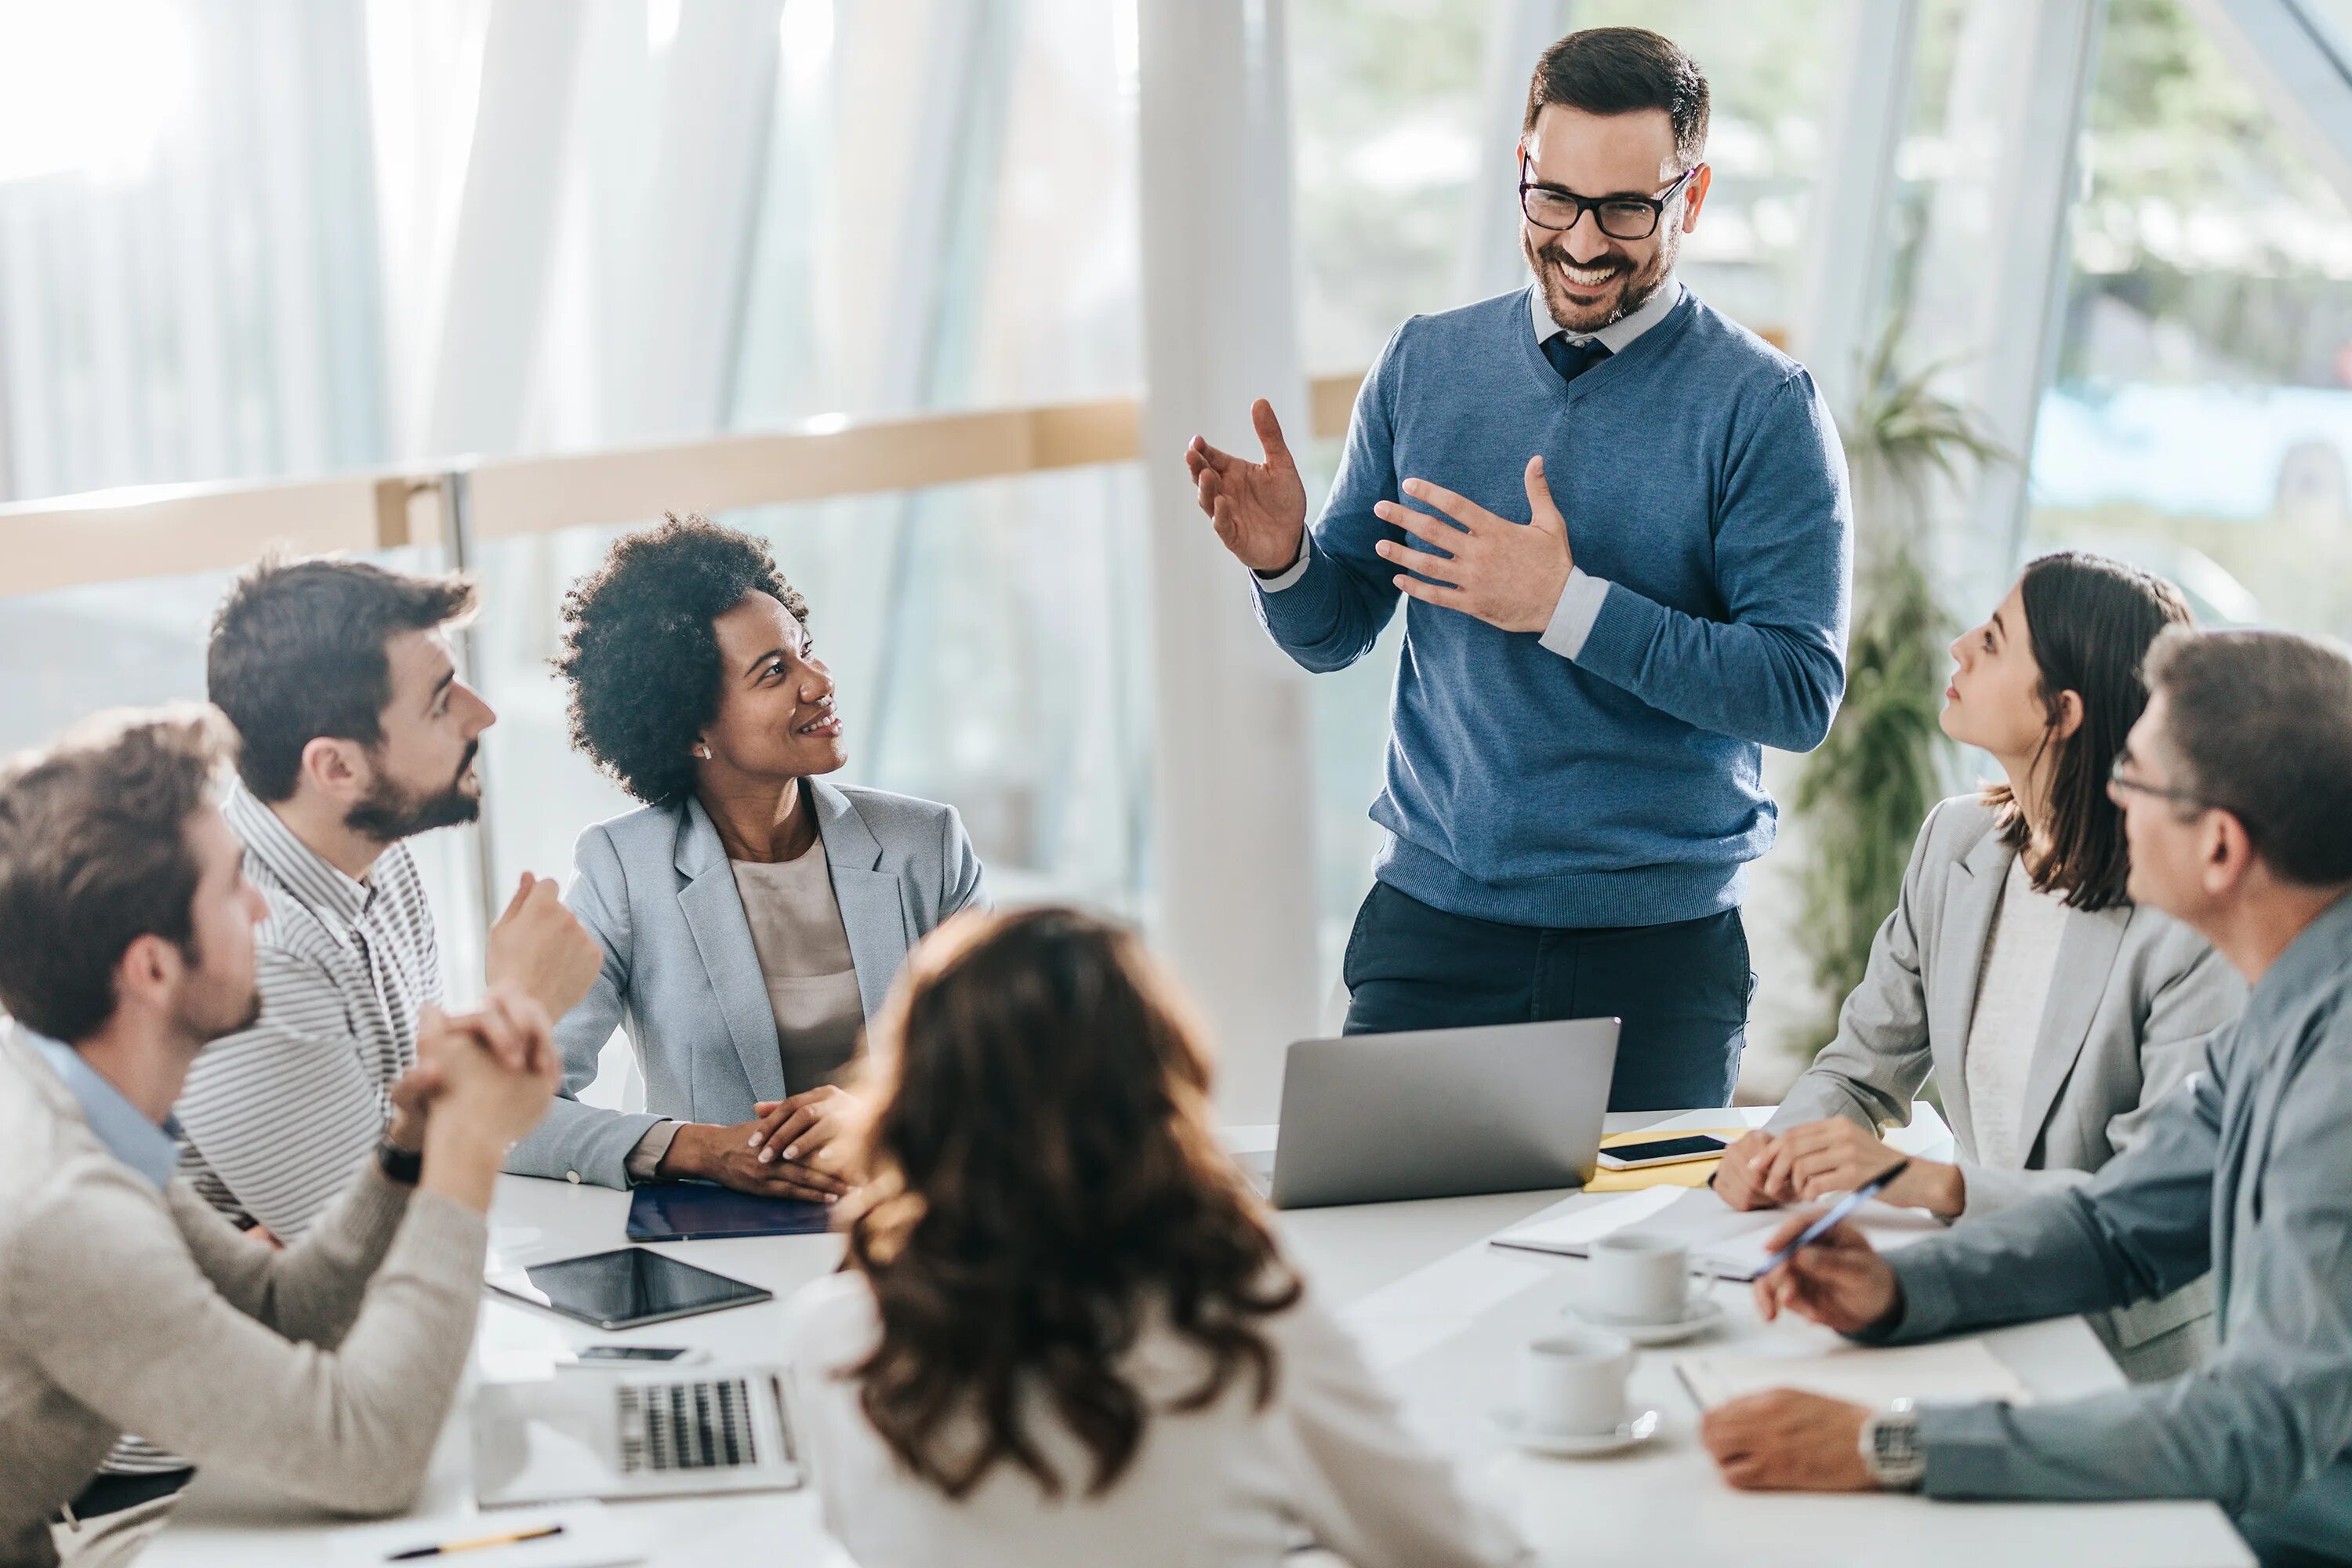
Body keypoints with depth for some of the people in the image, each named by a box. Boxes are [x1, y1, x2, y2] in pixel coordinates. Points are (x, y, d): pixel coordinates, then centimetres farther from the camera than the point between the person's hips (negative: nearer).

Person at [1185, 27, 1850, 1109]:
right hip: (1432, 931, 2)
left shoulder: (1761, 406, -5)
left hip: (1659, 948, -2)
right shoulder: (1424, 366, 7)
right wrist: (1283, 562, -13)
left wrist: (1569, 605, -18)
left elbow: (1802, 692, -12)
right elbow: (1333, 634, 10)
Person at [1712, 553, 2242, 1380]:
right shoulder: (1953, 841, 6)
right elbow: (1861, 1067, 13)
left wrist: (1929, 1183, -29)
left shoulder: (2196, 922, -16)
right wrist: (1775, 1151, -9)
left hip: (2131, 1354, -6)